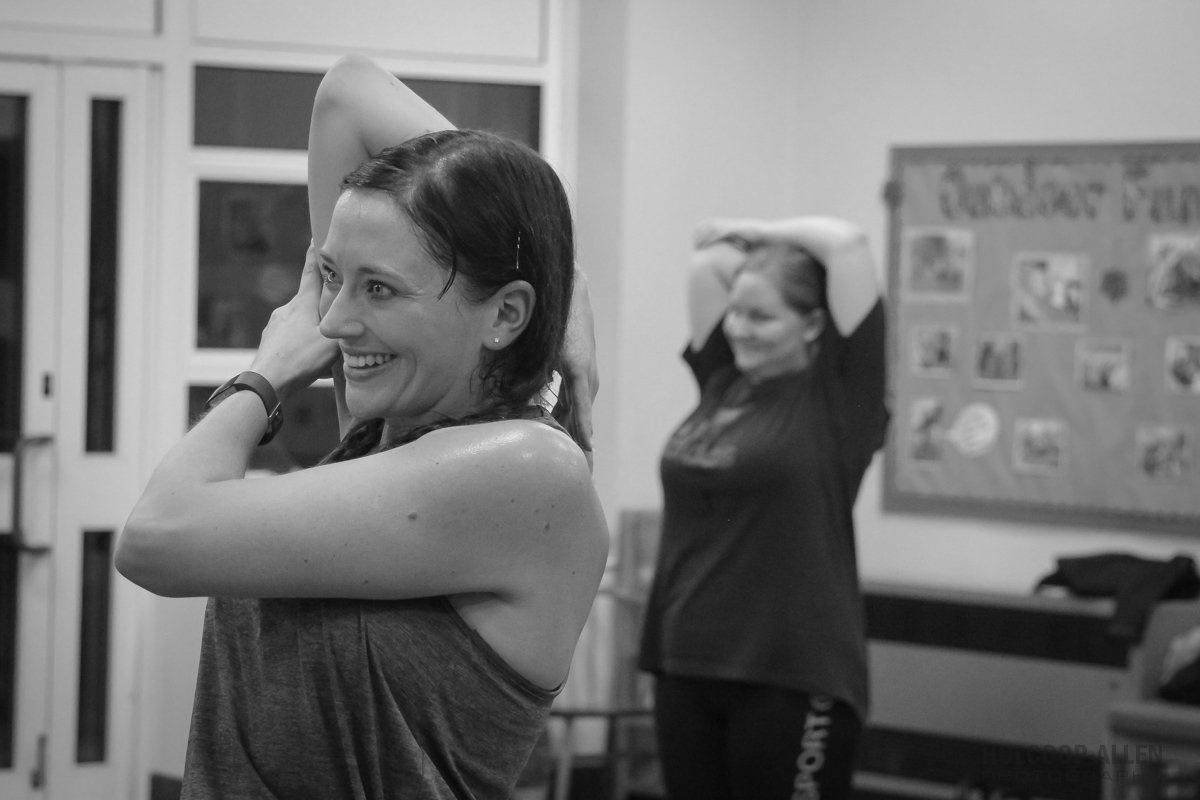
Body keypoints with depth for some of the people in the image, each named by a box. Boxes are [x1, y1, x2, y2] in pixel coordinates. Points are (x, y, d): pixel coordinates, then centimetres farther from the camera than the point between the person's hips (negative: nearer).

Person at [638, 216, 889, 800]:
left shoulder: (839, 395, -5)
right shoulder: (722, 379, 11)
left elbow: (846, 244, -10)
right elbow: (709, 258, 15)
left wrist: (765, 233, 2)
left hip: (792, 678, -6)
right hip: (686, 665, 6)